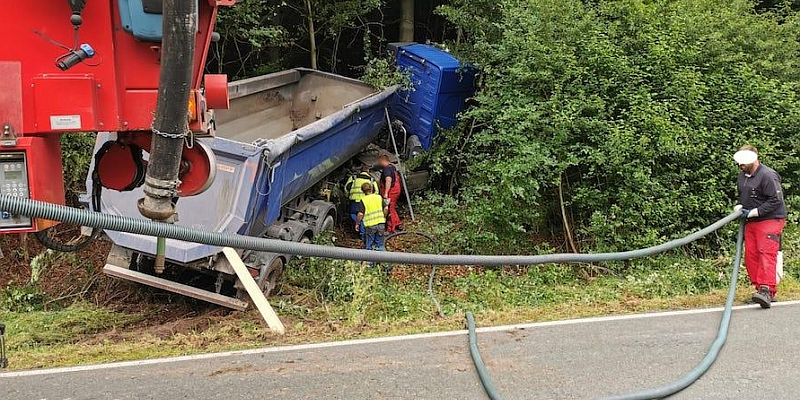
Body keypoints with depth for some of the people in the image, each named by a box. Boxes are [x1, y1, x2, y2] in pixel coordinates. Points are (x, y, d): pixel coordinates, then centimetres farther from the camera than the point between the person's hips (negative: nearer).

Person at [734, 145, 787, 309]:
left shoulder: (768, 175, -16)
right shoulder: (743, 175, 12)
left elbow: (775, 201, -19)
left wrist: (753, 212, -19)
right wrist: (740, 206, 5)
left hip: (770, 220, -9)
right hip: (751, 222, 9)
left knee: (767, 254, -18)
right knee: (750, 256, 5)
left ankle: (767, 290, -26)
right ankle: (760, 289, 11)